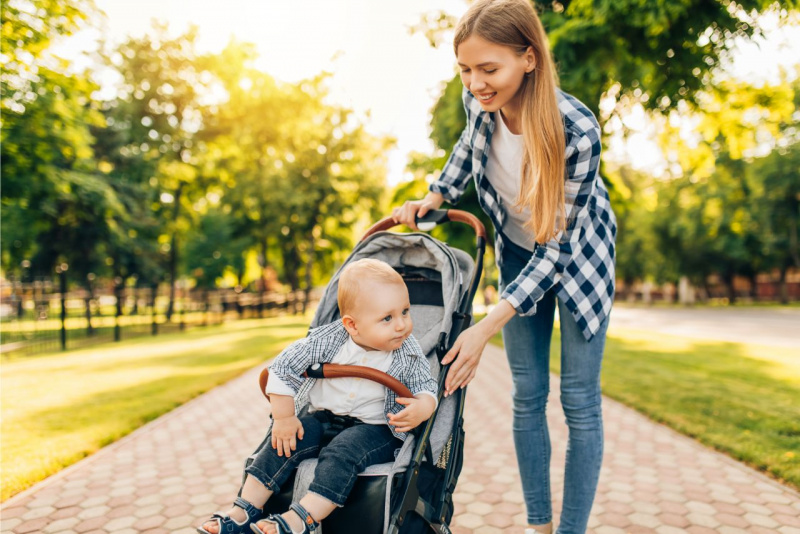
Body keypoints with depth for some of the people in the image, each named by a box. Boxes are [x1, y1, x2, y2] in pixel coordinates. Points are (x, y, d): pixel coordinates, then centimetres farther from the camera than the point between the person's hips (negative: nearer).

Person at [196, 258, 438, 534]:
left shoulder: (409, 355, -14)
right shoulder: (327, 340, -15)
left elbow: (427, 387, -6)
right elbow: (284, 368, -9)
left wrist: (422, 408, -31)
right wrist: (283, 417, -9)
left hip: (375, 428, -2)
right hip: (324, 416, 3)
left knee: (342, 452, -30)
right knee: (282, 441, -14)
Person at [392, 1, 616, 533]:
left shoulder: (577, 131, -35)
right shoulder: (479, 102, -20)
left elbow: (558, 245, -29)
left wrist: (487, 327, -34)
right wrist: (433, 198, -3)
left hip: (579, 256, -4)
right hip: (518, 252, 4)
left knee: (580, 400, -1)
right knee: (527, 395, 7)